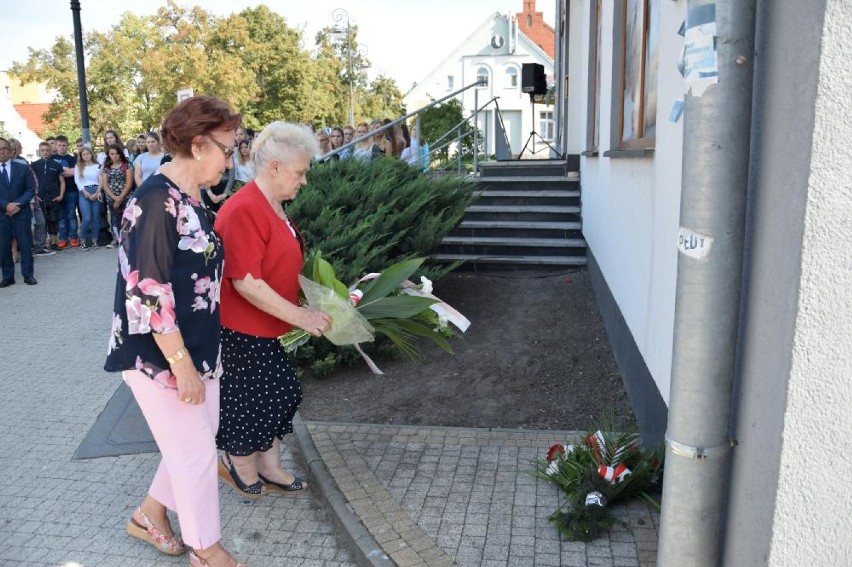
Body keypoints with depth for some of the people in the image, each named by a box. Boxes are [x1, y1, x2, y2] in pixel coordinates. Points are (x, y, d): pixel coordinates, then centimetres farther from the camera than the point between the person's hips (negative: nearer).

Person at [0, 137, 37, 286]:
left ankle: (28, 275, 11)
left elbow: (31, 189, 0)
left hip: (21, 213, 0)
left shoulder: (23, 168, 5)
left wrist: (17, 204, -13)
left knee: (25, 245, 3)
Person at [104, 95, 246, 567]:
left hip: (196, 348, 9)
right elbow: (148, 294, -25)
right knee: (196, 452, 5)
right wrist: (182, 365, -21)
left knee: (198, 437, 19)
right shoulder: (155, 201, -22)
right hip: (160, 357, -9)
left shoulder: (190, 197, 6)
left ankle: (150, 514, 41)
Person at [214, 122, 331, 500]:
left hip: (268, 327, 10)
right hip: (242, 330, -10)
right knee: (250, 402, 7)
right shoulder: (244, 211, -24)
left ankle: (269, 469, 34)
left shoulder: (274, 206, 8)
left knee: (278, 395, 17)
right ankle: (240, 466, 32)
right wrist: (299, 315, -24)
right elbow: (246, 283, -27)